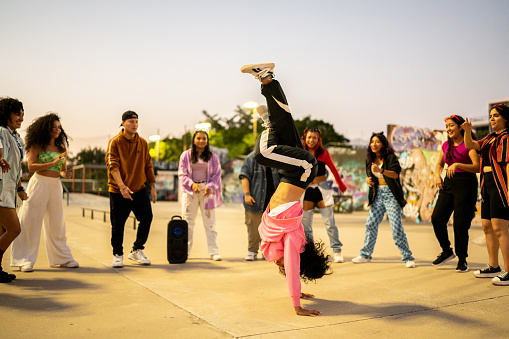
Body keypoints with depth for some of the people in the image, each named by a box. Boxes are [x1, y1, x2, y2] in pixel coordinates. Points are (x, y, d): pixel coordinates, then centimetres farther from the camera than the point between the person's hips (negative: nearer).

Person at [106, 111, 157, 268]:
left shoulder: (143, 143, 8)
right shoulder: (115, 142, -6)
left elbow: (148, 165, 13)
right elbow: (113, 166, -15)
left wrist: (152, 187, 8)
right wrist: (122, 187, -27)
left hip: (139, 190, 4)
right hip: (118, 191, -4)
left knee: (147, 217, -2)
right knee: (118, 225, 2)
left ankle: (137, 251, 16)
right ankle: (118, 255, 21)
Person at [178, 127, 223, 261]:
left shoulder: (213, 157, 8)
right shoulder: (186, 155, 7)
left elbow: (216, 175, 6)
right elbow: (182, 174, 3)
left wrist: (209, 187, -12)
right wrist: (192, 184, -14)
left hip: (207, 191, 0)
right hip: (190, 191, 0)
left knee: (210, 222, -1)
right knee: (188, 221, 1)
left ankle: (214, 252, 3)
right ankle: (184, 251, 10)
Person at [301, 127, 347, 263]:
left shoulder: (323, 153, 1)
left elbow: (333, 169, 12)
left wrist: (341, 185, 22)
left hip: (322, 189, -1)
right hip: (306, 190, 1)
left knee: (329, 222, -2)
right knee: (305, 224, 4)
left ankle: (337, 251, 6)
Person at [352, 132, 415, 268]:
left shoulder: (391, 157, -7)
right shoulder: (370, 160, 12)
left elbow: (395, 174, -20)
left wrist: (381, 170, -36)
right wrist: (368, 179, -2)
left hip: (391, 194, -6)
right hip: (378, 194, 6)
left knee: (396, 227, -10)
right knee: (370, 224, 3)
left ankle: (408, 258, 0)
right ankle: (365, 255, 14)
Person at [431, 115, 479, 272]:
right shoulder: (446, 145, 12)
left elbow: (477, 167, -17)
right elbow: (439, 164, 25)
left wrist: (457, 165, -27)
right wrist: (437, 175, 6)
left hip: (466, 184, -6)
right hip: (448, 183, 6)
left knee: (460, 224, -5)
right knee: (437, 218, -3)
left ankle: (462, 260, 13)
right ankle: (447, 251, 17)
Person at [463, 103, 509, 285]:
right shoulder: (489, 138, 17)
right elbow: (471, 145, 17)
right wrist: (468, 131, -3)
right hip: (487, 185, 9)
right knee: (487, 227, 13)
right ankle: (493, 267, 23)